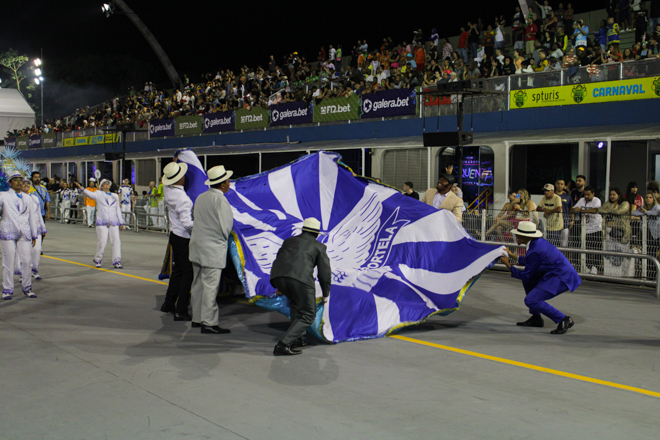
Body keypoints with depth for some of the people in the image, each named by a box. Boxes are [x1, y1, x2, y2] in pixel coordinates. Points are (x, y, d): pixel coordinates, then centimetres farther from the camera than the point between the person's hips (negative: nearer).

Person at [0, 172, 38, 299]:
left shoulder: (27, 199, 17)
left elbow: (32, 217, 19)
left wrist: (34, 236, 18)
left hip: (24, 234, 3)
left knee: (27, 261, -2)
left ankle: (27, 288, 11)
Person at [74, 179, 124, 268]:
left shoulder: (115, 196, 19)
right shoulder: (98, 194, 8)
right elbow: (90, 194, -12)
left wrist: (121, 223, 18)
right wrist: (81, 188, -31)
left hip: (114, 222, 3)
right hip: (102, 222, -3)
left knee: (116, 241, -6)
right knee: (102, 242, -6)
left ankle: (116, 262, -3)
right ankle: (97, 260, 14)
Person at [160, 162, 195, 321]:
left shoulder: (167, 190, 0)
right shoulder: (182, 198, -25)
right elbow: (187, 223, -27)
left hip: (174, 235, 9)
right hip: (184, 239, -9)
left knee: (177, 271, 20)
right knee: (188, 274, -2)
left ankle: (168, 304, 30)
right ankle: (181, 311, 0)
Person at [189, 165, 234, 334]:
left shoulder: (200, 197, 8)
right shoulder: (220, 200, -16)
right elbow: (226, 226, -14)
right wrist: (224, 238, 6)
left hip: (197, 244, 9)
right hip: (213, 249, -9)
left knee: (198, 283, 14)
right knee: (210, 285, -5)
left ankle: (197, 318, 23)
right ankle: (208, 323, -2)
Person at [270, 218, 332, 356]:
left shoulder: (289, 241, 35)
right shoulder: (319, 246, 24)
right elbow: (324, 273, 22)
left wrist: (280, 288, 55)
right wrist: (325, 295, 37)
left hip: (277, 276, 5)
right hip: (300, 278, -5)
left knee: (295, 302, 32)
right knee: (308, 315, 8)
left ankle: (296, 339, 26)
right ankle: (283, 345, -8)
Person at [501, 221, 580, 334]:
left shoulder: (535, 251, -21)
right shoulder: (538, 241, 7)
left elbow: (526, 275, -11)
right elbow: (529, 262, 22)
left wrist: (508, 265, -2)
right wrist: (512, 255, 26)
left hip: (562, 278, -11)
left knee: (530, 300, -14)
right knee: (528, 281, 20)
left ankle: (564, 320, -8)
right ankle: (536, 318, 22)